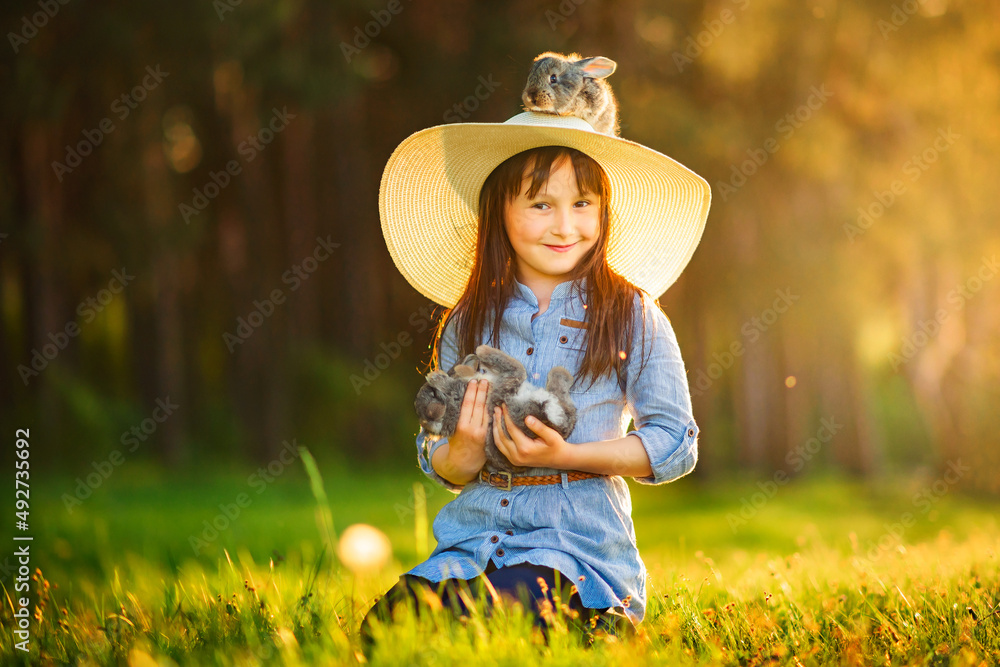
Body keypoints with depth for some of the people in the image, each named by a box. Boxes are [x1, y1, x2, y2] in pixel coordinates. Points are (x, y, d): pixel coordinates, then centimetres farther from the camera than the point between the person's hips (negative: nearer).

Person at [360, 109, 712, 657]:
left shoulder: (632, 318, 0)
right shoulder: (466, 325, 8)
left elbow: (676, 446, 0)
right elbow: (437, 462, 13)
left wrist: (565, 455, -14)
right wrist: (463, 455, -13)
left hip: (579, 541, -3)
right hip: (473, 536, 3)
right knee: (384, 626, -23)